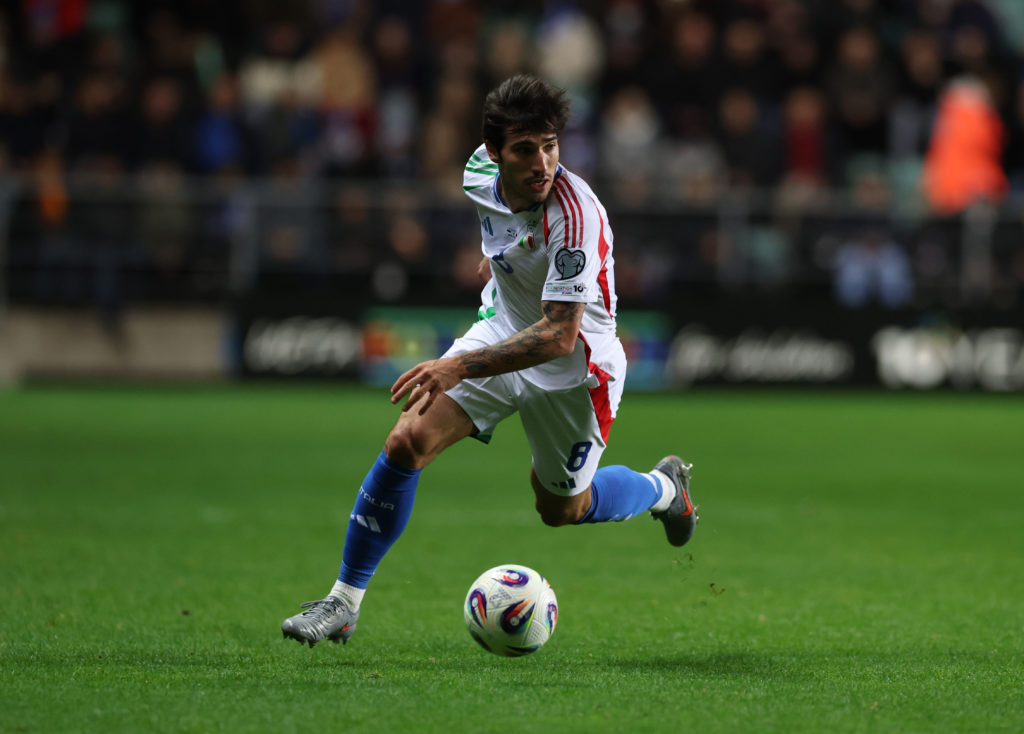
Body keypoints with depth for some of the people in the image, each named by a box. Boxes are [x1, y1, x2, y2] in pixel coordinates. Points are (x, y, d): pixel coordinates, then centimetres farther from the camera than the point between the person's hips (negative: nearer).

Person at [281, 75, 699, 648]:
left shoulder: (574, 214, -34)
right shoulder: (481, 173, -13)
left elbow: (559, 337, -36)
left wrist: (461, 366, -44)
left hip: (573, 366, -5)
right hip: (502, 330, 5)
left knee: (560, 509, 14)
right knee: (406, 443, -15)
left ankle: (664, 486, 46)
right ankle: (344, 603, -6)